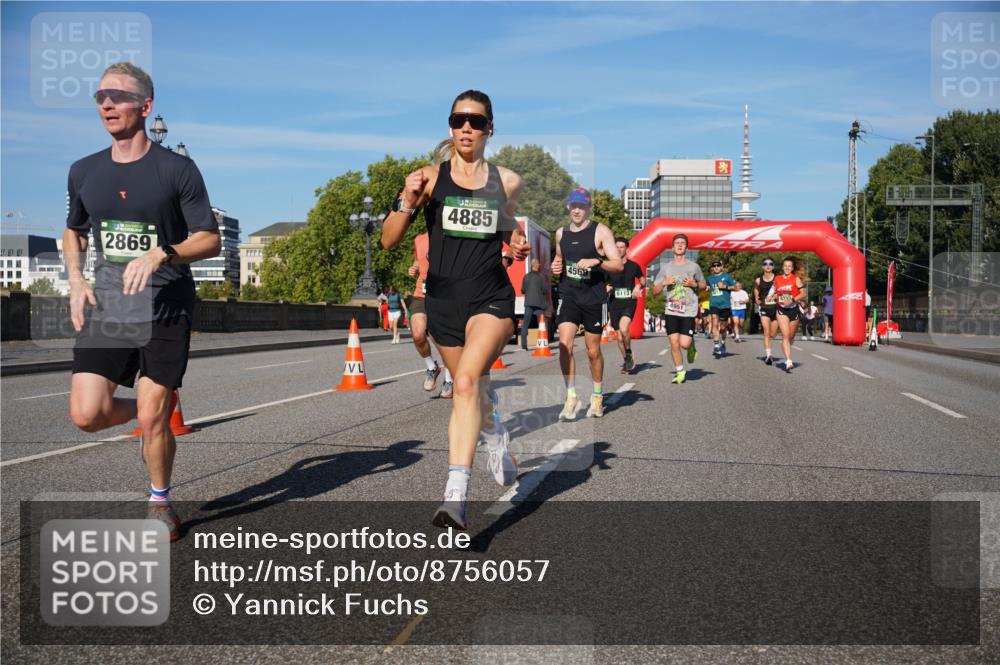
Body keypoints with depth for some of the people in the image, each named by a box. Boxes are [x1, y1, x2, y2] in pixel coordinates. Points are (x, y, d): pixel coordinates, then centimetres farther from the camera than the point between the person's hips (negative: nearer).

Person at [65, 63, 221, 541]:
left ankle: (160, 502, 23)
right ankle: (144, 415, 28)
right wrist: (76, 280, 7)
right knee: (86, 414, -7)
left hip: (166, 309, -4)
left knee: (152, 417, -3)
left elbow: (211, 241, -7)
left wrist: (159, 254, -23)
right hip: (106, 308, 4)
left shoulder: (177, 170, -6)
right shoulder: (84, 172, 8)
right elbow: (73, 231, 23)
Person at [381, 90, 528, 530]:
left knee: (467, 381, -24)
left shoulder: (507, 182, 3)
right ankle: (496, 438, 51)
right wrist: (407, 201, -20)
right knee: (474, 391, 17)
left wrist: (518, 245, 0)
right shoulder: (431, 178, -2)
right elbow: (389, 241, -4)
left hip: (491, 299, -2)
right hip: (443, 300, 2)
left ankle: (455, 493, -25)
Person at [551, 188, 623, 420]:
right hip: (568, 296, 3)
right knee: (565, 345, -14)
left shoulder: (600, 231, -3)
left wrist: (596, 261, -24)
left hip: (594, 298, -3)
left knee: (593, 351, 7)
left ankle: (597, 396, 25)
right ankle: (571, 396, -5)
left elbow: (618, 265, -8)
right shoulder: (561, 233, 10)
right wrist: (556, 265, 5)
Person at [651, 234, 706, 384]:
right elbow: (655, 292, 11)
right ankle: (680, 372, 15)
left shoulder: (693, 266, 5)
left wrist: (694, 284, -4)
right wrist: (664, 283, -7)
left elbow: (704, 286, 16)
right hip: (671, 311, 2)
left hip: (688, 310, -2)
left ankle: (692, 347, 26)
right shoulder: (666, 267, 9)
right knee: (674, 343, -2)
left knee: (685, 344, -11)